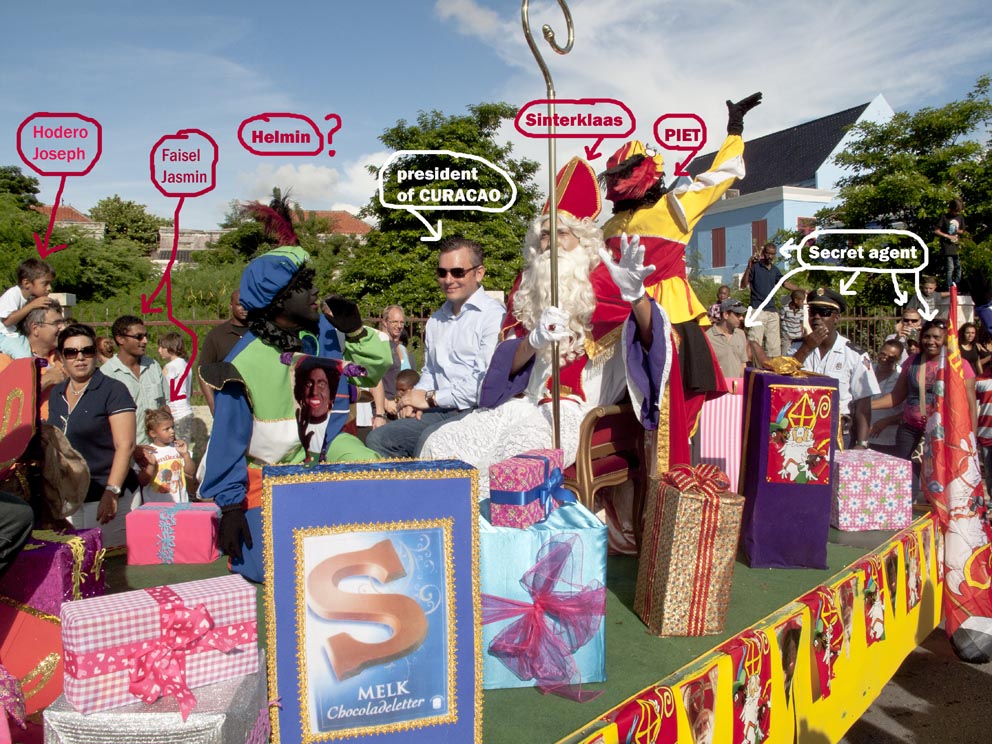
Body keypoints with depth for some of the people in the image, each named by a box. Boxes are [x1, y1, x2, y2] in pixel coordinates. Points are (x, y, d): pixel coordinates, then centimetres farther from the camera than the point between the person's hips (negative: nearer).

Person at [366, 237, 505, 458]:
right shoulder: (436, 320, 20)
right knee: (379, 437, -8)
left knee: (430, 437, -33)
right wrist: (415, 399, 8)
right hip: (441, 412, 8)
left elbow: (488, 382, -16)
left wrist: (431, 398, -7)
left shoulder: (493, 315, -7)